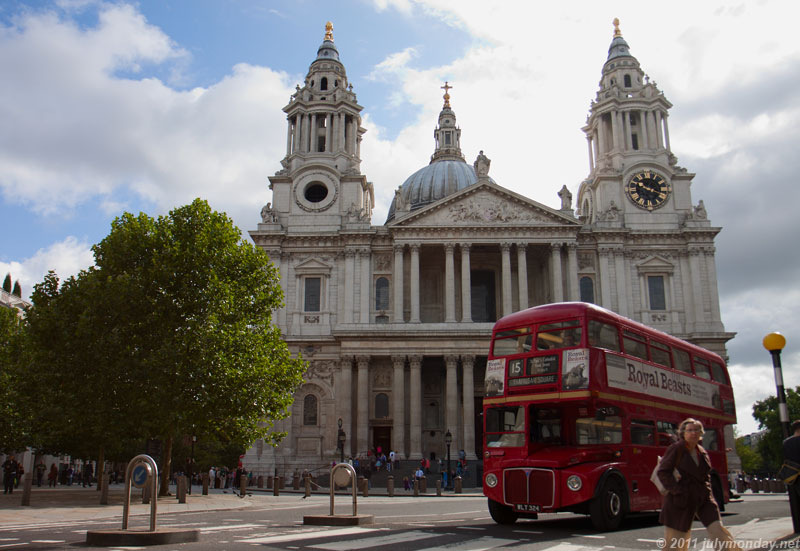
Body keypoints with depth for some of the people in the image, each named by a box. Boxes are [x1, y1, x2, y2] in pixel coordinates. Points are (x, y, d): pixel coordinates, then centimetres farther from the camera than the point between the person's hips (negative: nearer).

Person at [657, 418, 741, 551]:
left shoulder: (702, 452, 13)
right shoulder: (675, 449, -6)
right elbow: (663, 472, -11)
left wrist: (707, 491, 8)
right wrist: (677, 490, -18)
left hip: (703, 498, 5)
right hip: (681, 499, -5)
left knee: (717, 529, -8)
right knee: (674, 537, 0)